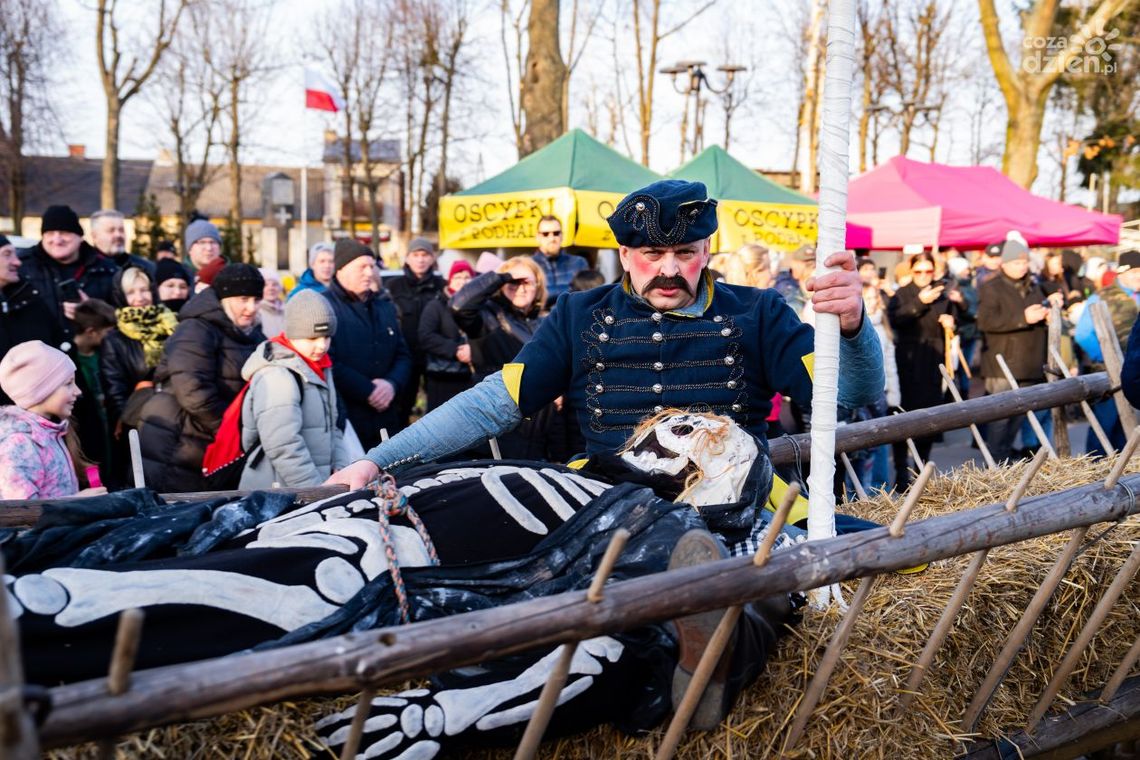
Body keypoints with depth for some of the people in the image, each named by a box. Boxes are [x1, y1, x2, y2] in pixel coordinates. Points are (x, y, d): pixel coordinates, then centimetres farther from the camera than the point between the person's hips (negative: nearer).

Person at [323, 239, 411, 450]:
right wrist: (368, 392, -15)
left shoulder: (384, 306, 18)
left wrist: (392, 384, -4)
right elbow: (328, 362, -15)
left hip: (384, 419, 6)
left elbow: (403, 355, 17)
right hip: (342, 420, -6)